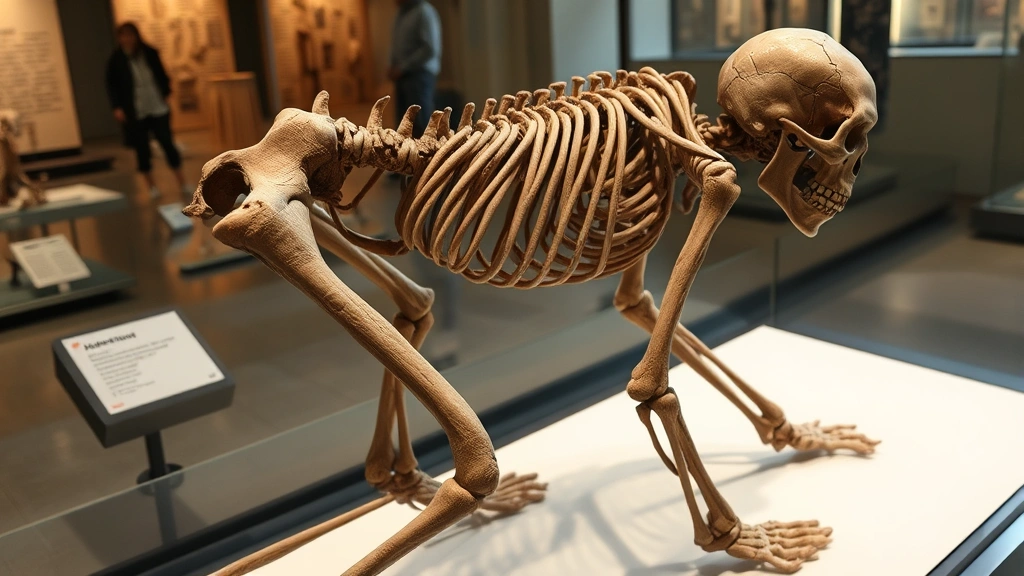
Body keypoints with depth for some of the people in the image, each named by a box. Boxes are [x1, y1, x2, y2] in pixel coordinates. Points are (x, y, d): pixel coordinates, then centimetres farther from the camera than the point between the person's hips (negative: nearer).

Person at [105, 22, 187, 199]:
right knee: (141, 147, 5)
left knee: (167, 142, -1)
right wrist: (117, 107, -7)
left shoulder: (150, 53, 2)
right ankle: (151, 185, 17)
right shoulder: (116, 60, -3)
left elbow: (162, 75, 12)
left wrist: (165, 94, 6)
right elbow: (111, 85, 0)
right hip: (135, 112, -1)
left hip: (158, 108, 1)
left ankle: (181, 182, 8)